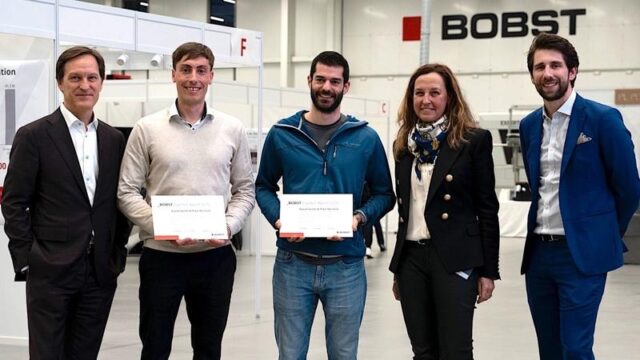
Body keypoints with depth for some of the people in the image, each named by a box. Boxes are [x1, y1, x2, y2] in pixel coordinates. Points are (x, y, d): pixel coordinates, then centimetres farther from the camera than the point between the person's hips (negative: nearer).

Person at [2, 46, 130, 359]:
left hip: (101, 272, 4)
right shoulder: (33, 136, -4)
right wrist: (25, 260, -9)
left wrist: (118, 253, 8)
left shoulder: (114, 139, 10)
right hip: (51, 271, -4)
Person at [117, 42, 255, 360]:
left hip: (216, 256, 2)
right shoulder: (147, 129, -1)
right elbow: (127, 192, -2)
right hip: (161, 255, -2)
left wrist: (229, 226, -9)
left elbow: (245, 190, 9)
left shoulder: (232, 129, 5)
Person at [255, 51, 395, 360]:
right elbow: (263, 187, 9)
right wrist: (278, 219, -10)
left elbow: (384, 194, 7)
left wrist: (359, 218, -12)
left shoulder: (365, 138, 1)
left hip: (346, 266, 0)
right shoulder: (282, 134, 2)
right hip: (293, 264, 0)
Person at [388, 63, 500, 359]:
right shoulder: (403, 144, 12)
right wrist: (398, 270, 16)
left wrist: (488, 270, -7)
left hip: (455, 259, -5)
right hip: (411, 257, 5)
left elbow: (487, 209, -4)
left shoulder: (474, 140, -4)